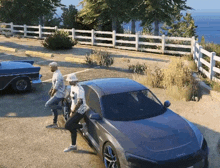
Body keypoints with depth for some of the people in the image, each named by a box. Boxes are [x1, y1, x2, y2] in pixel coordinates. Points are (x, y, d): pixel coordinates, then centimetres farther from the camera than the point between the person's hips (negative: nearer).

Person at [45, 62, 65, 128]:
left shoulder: (58, 75, -23)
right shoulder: (55, 73, 10)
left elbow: (56, 88, -23)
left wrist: (52, 94, -8)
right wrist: (51, 90, 9)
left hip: (59, 95, -10)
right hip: (57, 94, 10)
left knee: (47, 105, -12)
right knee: (54, 109, 14)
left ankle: (63, 108, -3)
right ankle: (54, 124, 25)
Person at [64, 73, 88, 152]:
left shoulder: (79, 89, -22)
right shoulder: (72, 87, 9)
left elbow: (80, 102, -30)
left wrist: (73, 110, -21)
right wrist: (72, 109, 15)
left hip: (80, 111, -10)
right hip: (75, 111, 10)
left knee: (67, 126, -15)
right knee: (72, 128, 13)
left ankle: (82, 126, 2)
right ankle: (73, 146, 24)